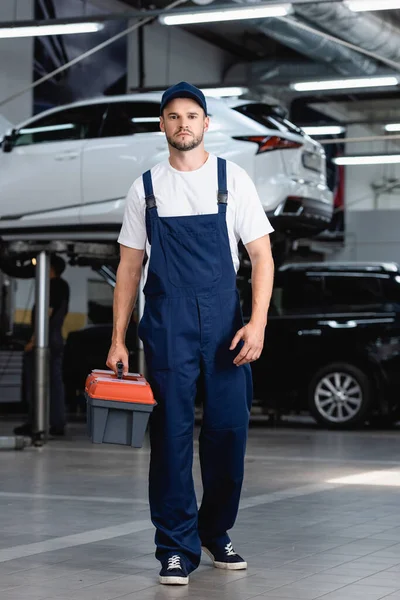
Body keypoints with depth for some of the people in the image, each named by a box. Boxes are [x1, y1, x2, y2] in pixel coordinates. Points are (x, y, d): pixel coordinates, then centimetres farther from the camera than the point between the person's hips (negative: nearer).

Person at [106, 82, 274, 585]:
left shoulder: (232, 179, 4)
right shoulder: (145, 188, 8)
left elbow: (261, 255, 1)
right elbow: (130, 266, 10)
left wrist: (257, 323, -11)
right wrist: (117, 340, 4)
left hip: (223, 321, 0)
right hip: (167, 323, 0)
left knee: (228, 429, 3)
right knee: (171, 433, -2)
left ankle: (216, 533, 23)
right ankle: (177, 547, 6)